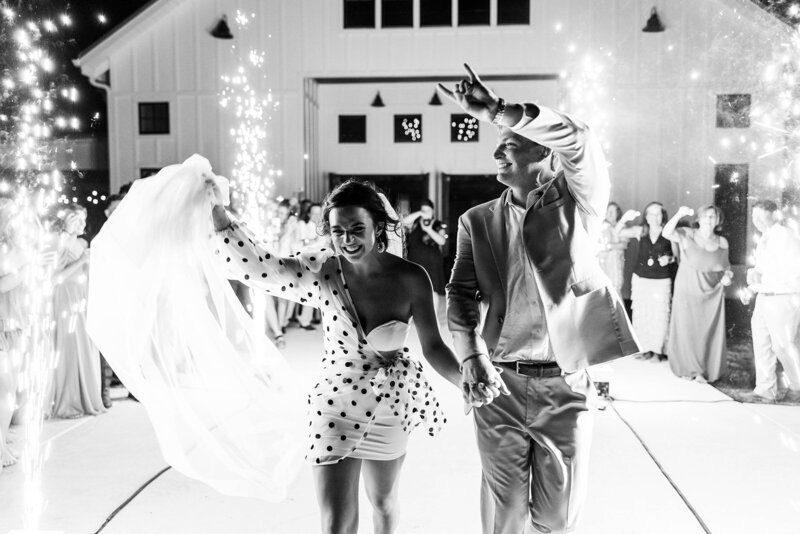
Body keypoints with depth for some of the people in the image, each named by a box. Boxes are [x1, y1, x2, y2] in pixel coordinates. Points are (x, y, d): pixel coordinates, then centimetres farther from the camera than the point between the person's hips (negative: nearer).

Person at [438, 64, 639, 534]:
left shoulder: (579, 205, -1)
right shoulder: (477, 221, 5)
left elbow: (578, 139, -19)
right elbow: (462, 293, -4)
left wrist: (495, 109, -22)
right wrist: (472, 354, -22)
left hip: (566, 386, -1)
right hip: (499, 385, 2)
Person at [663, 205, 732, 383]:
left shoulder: (722, 242, 4)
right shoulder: (687, 235, -7)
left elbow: (726, 266, 18)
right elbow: (666, 233, -25)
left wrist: (728, 275, -4)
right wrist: (679, 215, -38)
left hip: (712, 293, 3)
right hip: (687, 291, -3)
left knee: (708, 332, 5)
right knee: (686, 330, 4)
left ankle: (703, 371, 21)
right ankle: (688, 368, 23)